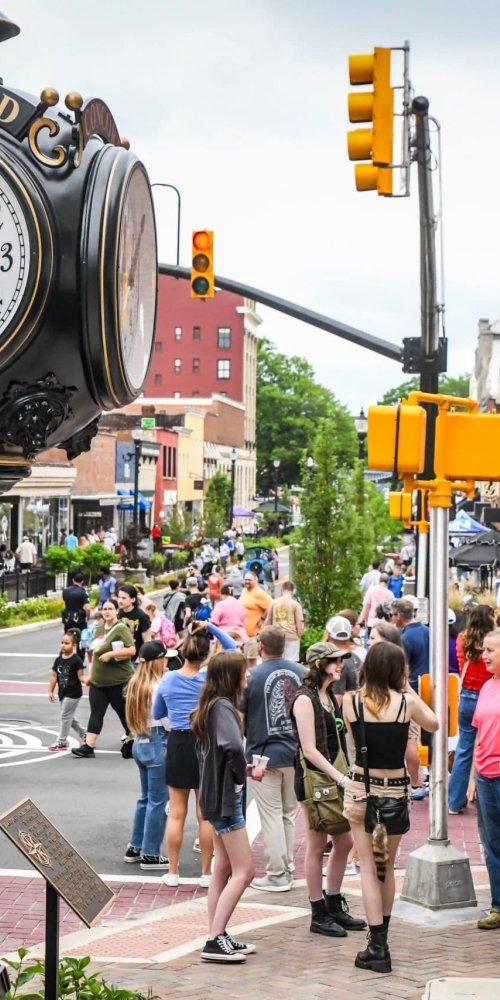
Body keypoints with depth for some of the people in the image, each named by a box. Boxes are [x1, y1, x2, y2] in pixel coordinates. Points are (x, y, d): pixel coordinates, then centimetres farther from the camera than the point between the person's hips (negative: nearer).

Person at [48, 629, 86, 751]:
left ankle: (62, 741, 7)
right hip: (63, 692, 7)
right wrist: (51, 691, 7)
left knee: (65, 716, -2)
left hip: (73, 693, -7)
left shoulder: (76, 660, -13)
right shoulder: (58, 660, 5)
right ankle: (84, 734, 30)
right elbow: (54, 676, 8)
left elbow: (80, 676, -13)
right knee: (69, 717, 15)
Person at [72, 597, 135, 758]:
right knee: (96, 712, -1)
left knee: (124, 712, 6)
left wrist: (111, 654, -25)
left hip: (118, 680, -6)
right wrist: (91, 674, 19)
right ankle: (88, 747, -5)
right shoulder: (99, 628, 12)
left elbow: (132, 650, -20)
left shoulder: (121, 628, -10)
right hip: (98, 680, 6)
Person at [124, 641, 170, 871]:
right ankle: (150, 855, 5)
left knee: (146, 798, 20)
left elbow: (141, 715, 11)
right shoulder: (159, 686, -17)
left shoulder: (135, 685, 9)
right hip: (157, 744, -9)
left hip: (140, 743, 9)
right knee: (157, 801, 0)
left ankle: (134, 848, 27)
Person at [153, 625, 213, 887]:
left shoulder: (168, 679, -2)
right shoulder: (209, 678, -10)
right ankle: (206, 873, 12)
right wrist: (210, 628, 2)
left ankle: (173, 872, 14)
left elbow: (157, 713, 12)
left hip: (177, 745, 2)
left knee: (176, 813, 10)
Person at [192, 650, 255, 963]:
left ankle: (219, 937, 20)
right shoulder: (223, 706, -18)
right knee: (244, 870, -7)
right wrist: (242, 772, -15)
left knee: (223, 868, 15)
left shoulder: (211, 706, 11)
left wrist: (240, 767, 9)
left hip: (217, 795, 10)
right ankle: (215, 941, -8)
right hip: (225, 795, -10)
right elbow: (233, 746, -35)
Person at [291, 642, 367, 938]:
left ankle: (334, 907, 24)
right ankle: (319, 915, 8)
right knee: (317, 846, 0)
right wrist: (341, 778, -20)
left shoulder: (330, 697, 15)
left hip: (334, 776, 9)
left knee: (345, 841, 11)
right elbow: (310, 750, -17)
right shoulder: (305, 699, -12)